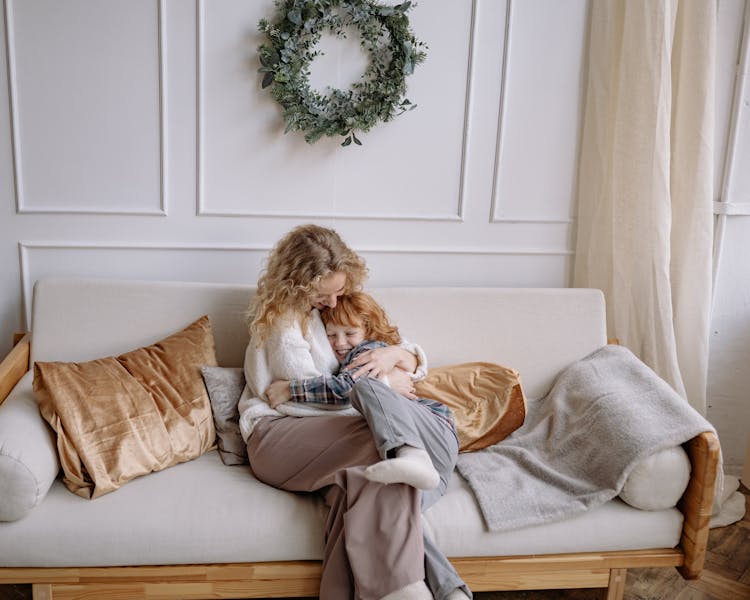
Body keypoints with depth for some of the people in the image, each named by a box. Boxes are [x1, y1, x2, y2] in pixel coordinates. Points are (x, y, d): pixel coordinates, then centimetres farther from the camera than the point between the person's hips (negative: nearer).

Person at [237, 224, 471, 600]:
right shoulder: (281, 317, -1)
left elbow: (414, 362, 19)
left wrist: (394, 355, -5)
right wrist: (384, 383, -2)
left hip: (325, 434, 6)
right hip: (276, 432, -5)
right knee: (382, 441, -34)